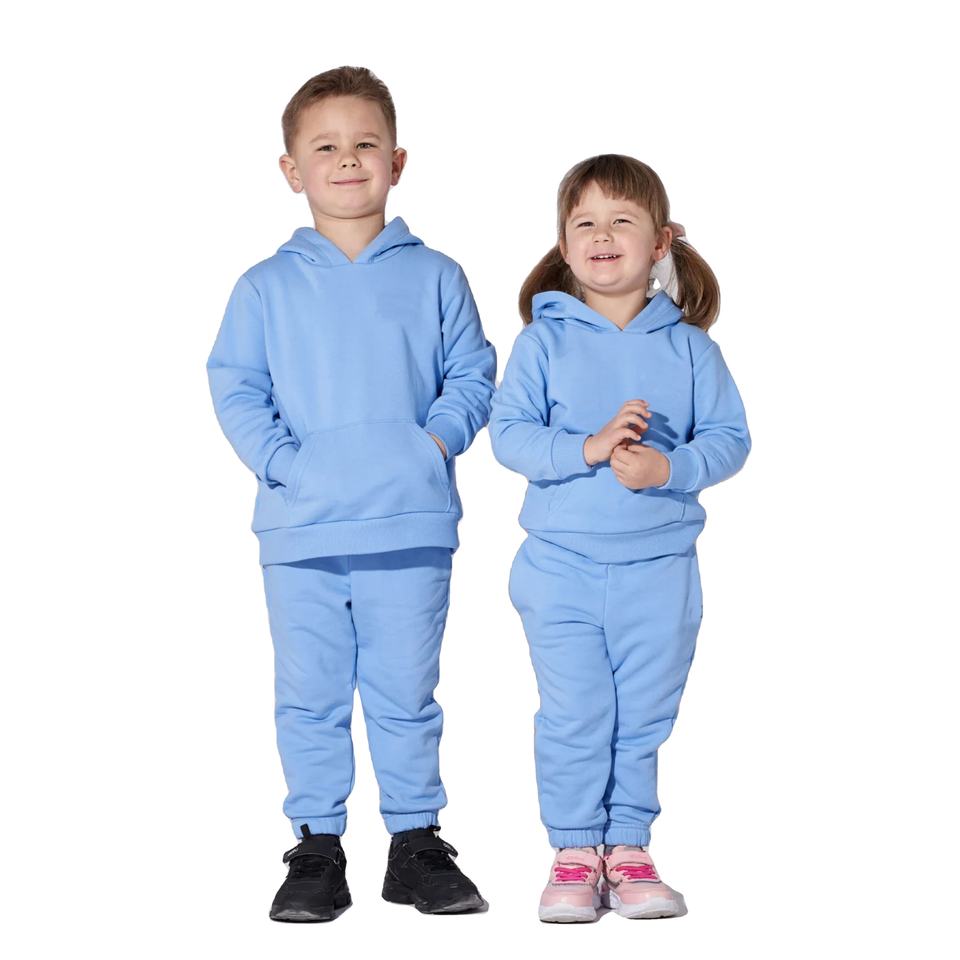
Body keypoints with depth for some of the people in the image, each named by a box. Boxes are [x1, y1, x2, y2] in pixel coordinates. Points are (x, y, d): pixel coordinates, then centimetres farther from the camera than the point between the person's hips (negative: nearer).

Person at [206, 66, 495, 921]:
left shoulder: (433, 277, 6)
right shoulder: (266, 286, 5)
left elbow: (472, 376, 8)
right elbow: (235, 388, 3)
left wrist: (436, 439, -9)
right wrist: (278, 458, -11)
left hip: (410, 526, 0)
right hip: (300, 530, 0)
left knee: (405, 694, 7)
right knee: (310, 698, 7)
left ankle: (417, 841, 20)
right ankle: (317, 847, 18)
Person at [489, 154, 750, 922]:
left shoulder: (688, 346, 2)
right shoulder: (544, 339, -1)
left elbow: (729, 438, -1)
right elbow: (509, 432, -8)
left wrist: (668, 467, -18)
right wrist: (588, 448, -22)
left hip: (659, 569, 1)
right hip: (562, 565, -1)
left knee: (644, 718, 8)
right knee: (574, 717, 3)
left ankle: (628, 848, 21)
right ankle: (575, 853, 15)